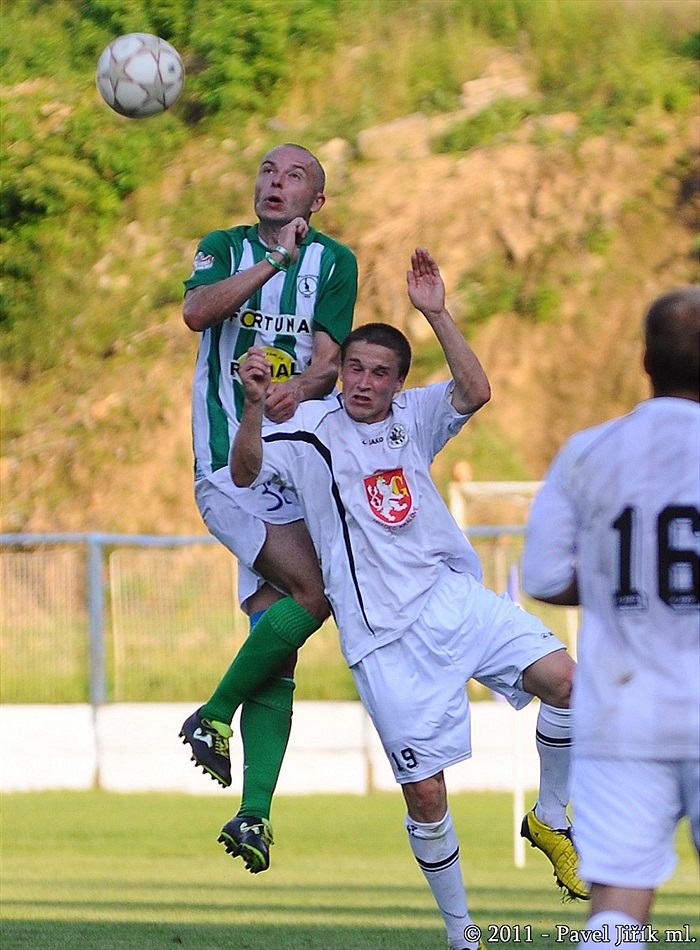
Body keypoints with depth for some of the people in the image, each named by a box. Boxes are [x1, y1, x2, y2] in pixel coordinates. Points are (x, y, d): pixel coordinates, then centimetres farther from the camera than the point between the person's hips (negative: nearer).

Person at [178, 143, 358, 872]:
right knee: (315, 591, -22)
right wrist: (275, 259, -15)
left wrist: (300, 388, -22)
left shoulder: (333, 262, 11)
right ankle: (213, 714, -7)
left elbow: (329, 355, -1)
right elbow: (196, 312, -12)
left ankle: (254, 813, 0)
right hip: (228, 464, -3)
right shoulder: (225, 248, 9)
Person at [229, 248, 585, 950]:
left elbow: (474, 392, -11)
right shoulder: (310, 428, -1)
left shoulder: (411, 417, 7)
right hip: (383, 640, -3)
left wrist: (435, 314, -20)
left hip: (451, 597, 3)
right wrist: (254, 406, -34)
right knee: (425, 795, -5)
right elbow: (245, 472, -17)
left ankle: (550, 820, 5)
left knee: (563, 680, -18)